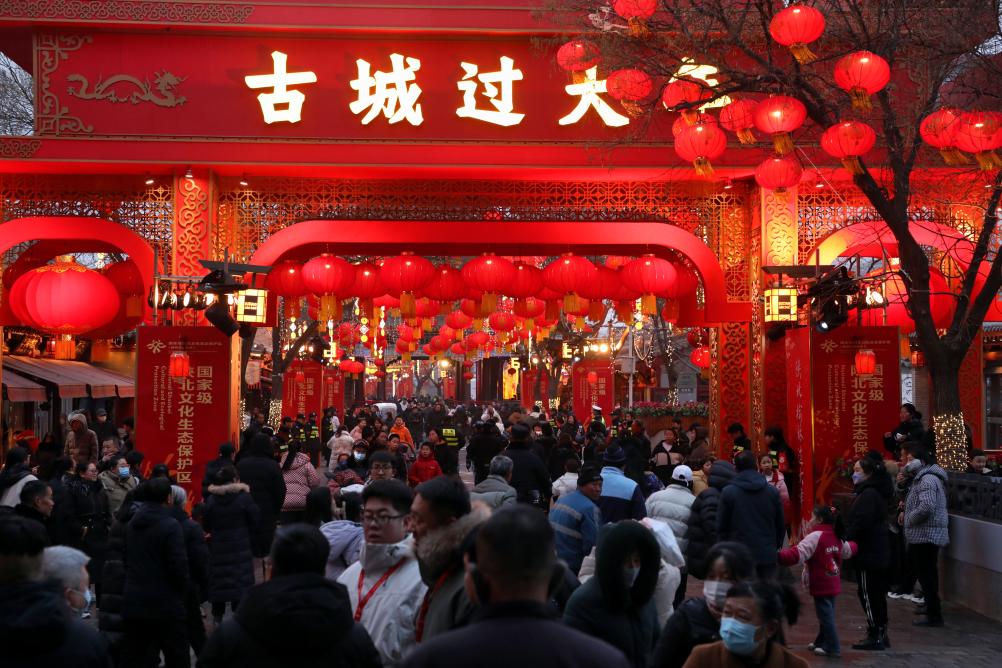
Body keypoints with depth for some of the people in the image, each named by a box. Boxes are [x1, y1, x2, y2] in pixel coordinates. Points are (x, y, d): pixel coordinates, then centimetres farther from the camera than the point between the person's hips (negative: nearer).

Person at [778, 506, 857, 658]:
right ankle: (821, 642, 32)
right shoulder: (836, 537, 7)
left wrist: (779, 555, -35)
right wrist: (853, 544, 49)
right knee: (826, 614, 19)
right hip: (832, 585, 9)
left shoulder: (816, 536, -20)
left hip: (820, 586, -9)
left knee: (825, 615, 0)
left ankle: (832, 648, 5)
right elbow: (848, 551, 27)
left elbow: (797, 554, -31)